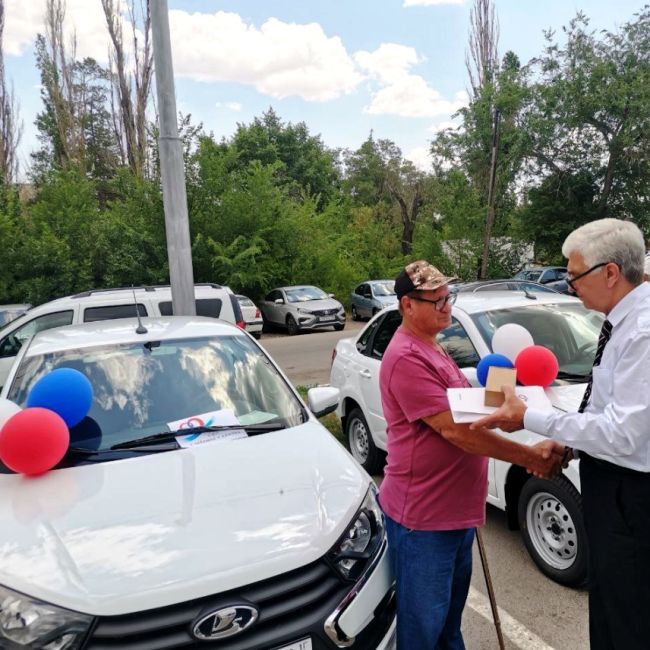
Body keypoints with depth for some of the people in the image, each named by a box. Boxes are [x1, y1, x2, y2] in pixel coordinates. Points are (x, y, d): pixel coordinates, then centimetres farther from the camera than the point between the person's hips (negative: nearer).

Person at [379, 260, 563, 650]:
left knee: (451, 608, 27)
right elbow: (454, 430, -26)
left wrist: (491, 404, 4)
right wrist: (529, 457, -20)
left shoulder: (431, 349, 11)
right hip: (423, 516, -10)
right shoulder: (406, 358, -23)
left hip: (455, 508, 10)